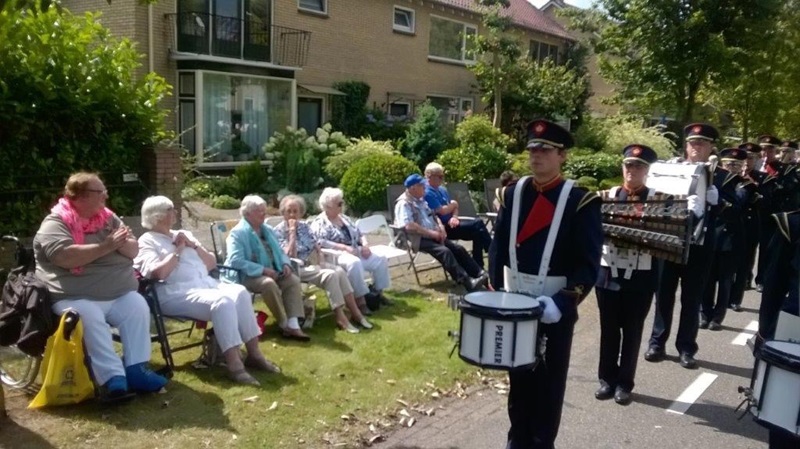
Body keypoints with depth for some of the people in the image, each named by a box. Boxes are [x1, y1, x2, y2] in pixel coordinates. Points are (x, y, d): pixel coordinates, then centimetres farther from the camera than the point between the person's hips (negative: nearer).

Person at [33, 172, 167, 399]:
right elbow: (65, 257, -22)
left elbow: (133, 250, 12)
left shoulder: (108, 218, 15)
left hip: (119, 294, 5)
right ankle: (112, 377, -35)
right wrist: (106, 246, -17)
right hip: (76, 297, -5)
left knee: (138, 307, -21)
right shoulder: (55, 224, -4)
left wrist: (122, 243, -11)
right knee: (91, 319, -32)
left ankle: (136, 369, -19)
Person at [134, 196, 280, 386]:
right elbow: (157, 273, -16)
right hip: (177, 293, -7)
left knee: (241, 293, -23)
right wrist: (178, 251, -5)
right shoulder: (147, 241, 4)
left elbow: (212, 264, 19)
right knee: (222, 302, -34)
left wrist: (194, 245, 5)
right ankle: (234, 365, -34)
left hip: (207, 283, 7)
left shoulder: (184, 234, 23)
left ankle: (254, 354, -17)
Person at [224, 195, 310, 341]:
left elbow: (280, 252, 20)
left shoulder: (267, 230, 18)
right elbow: (236, 261, -20)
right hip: (247, 275, -7)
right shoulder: (237, 233, -8)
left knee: (293, 280, -20)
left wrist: (286, 264, -5)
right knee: (269, 283, -37)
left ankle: (293, 325, -29)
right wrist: (263, 270, -24)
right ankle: (284, 325, -25)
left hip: (271, 272, 7)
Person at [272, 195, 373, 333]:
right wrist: (292, 231, -17)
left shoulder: (304, 226, 12)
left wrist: (319, 257, -5)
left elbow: (317, 246, 16)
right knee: (330, 275, -29)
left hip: (314, 263, 6)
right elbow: (290, 255, -19)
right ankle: (341, 318, -24)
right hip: (298, 268, -6)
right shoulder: (278, 231, -7)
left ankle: (355, 312, -19)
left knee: (340, 271, -21)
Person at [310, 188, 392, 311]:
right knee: (354, 263, -39)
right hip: (337, 254, -7)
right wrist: (344, 247, -25)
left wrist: (365, 244, -2)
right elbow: (321, 242, -20)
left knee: (381, 260, -12)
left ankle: (378, 292, 3)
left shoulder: (344, 218, 19)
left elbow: (359, 234, 21)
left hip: (356, 251, 8)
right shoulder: (319, 222, -4)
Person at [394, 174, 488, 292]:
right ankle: (467, 281, -35)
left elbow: (433, 216, 26)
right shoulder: (404, 203, -10)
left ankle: (481, 275, -8)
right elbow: (409, 226, -24)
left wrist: (441, 227, 3)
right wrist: (431, 233, -20)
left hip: (433, 236, 9)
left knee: (458, 248, -6)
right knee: (444, 251, -29)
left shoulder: (421, 200, 19)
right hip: (418, 239, -9)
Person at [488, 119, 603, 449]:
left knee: (549, 383, 12)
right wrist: (496, 291, -1)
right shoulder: (513, 193, 2)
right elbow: (498, 246, 6)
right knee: (518, 377, 18)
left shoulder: (581, 201, -10)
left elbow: (589, 263, -13)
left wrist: (563, 302, -24)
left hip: (555, 308, -3)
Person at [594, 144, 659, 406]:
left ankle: (624, 383, 21)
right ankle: (607, 379, 25)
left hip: (640, 276, -1)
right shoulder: (608, 195, 4)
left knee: (632, 331, 8)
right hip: (608, 272, 1)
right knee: (609, 329, 11)